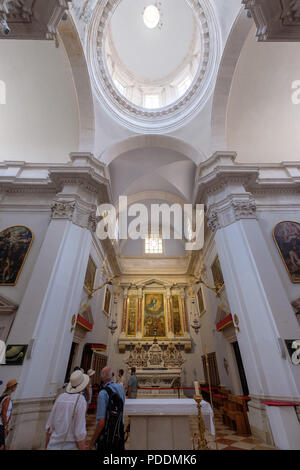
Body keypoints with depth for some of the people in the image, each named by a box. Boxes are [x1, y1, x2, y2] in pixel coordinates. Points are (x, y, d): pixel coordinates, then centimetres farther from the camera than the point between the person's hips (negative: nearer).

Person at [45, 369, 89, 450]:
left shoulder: (60, 397, 1)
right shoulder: (80, 400, -16)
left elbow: (49, 426, 6)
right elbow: (80, 432, -17)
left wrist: (47, 446, 17)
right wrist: (83, 448, -8)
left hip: (53, 446, 5)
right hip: (69, 446, -5)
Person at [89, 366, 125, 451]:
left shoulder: (103, 394, -23)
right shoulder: (120, 387, -7)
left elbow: (101, 422, -22)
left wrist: (92, 442, -8)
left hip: (106, 435, -5)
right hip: (120, 432, 5)